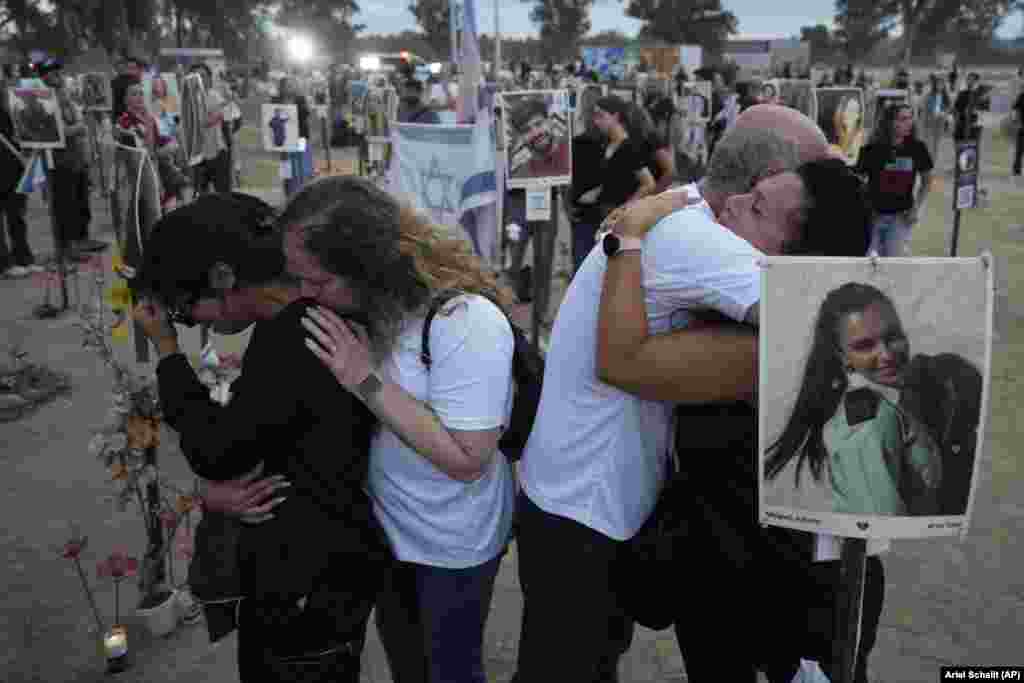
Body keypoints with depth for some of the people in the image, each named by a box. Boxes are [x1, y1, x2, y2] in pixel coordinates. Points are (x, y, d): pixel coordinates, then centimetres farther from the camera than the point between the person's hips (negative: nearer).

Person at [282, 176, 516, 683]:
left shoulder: (466, 321, -30)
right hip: (383, 524, 6)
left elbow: (465, 459, -30)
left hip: (453, 542, -6)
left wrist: (368, 381, -32)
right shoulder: (363, 303, -9)